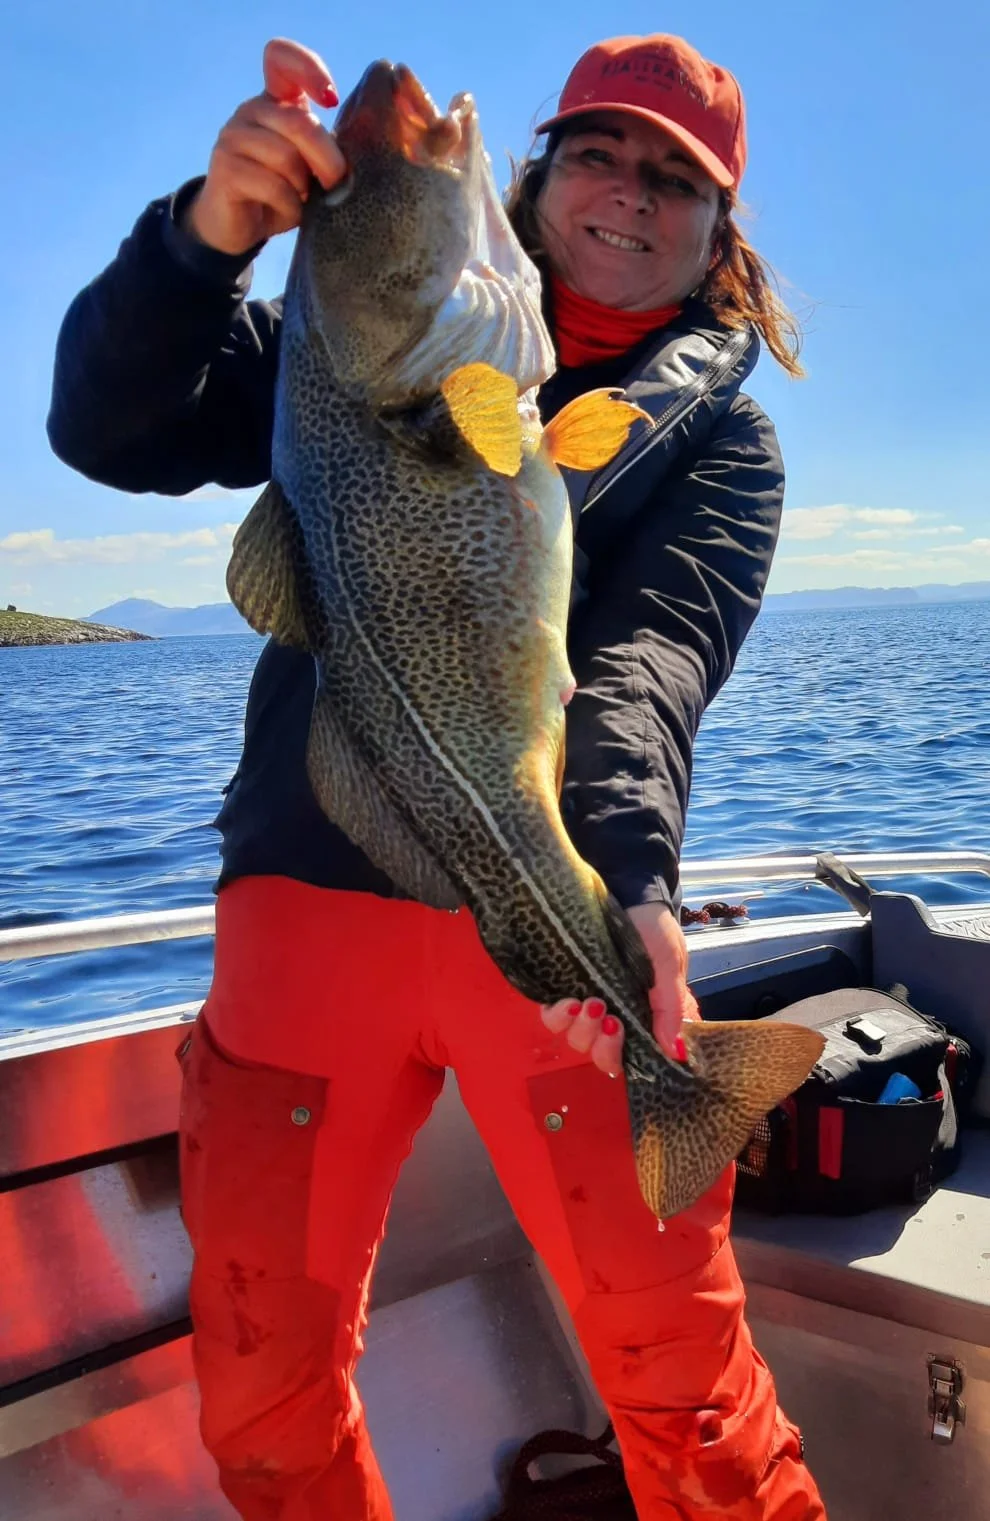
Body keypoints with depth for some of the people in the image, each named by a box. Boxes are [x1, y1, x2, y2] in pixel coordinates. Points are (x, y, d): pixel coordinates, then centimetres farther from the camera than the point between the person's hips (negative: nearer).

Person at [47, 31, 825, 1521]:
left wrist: (631, 872, -29)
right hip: (309, 891, 2)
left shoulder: (722, 437, 9)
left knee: (679, 1362, 1)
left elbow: (648, 657, -10)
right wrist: (207, 233, -14)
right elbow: (114, 428, 4)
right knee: (263, 1373, 9)